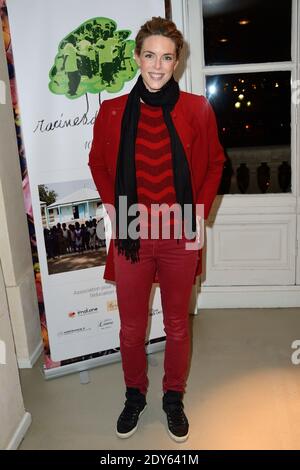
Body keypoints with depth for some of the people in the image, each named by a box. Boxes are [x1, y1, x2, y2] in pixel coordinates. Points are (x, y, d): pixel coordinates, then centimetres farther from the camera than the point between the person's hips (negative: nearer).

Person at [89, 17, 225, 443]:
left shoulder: (197, 110, -3)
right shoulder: (112, 111, -1)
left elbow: (214, 164, 7)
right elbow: (99, 164, 11)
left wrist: (199, 213, -2)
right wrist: (115, 209, 1)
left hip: (180, 236, 0)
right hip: (131, 236, 1)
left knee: (177, 326, 15)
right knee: (131, 328, 14)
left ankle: (174, 399, 38)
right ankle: (135, 395, 39)